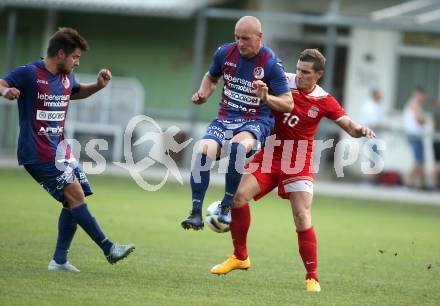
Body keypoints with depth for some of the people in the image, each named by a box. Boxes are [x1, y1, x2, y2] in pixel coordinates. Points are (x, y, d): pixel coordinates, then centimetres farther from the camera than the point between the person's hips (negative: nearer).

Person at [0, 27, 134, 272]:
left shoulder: (66, 78, 11)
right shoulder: (29, 73, -12)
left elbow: (77, 92, 32)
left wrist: (99, 85, 14)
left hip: (60, 150, 9)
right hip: (38, 154, -9)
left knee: (74, 201, 4)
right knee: (75, 194, -15)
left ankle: (60, 259, 11)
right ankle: (108, 248, -12)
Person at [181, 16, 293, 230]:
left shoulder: (271, 64, -10)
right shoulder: (225, 53, 2)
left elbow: (288, 104, -7)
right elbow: (211, 77, 24)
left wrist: (266, 97, -26)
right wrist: (203, 94, 4)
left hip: (256, 122, -4)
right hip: (225, 119, 4)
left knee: (238, 146, -39)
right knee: (203, 150, -27)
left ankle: (227, 206, -23)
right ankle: (196, 214, -20)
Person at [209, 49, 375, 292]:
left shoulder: (324, 101, -5)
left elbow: (348, 126, -7)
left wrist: (360, 130, -31)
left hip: (298, 163, -2)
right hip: (269, 154, 2)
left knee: (302, 216, -13)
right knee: (239, 194, -15)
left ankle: (312, 277, -3)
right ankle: (240, 257, 3)